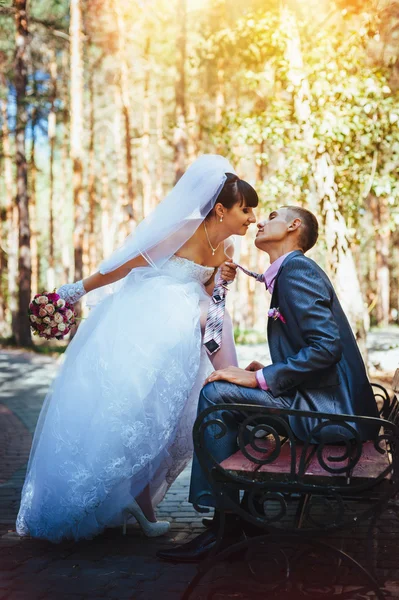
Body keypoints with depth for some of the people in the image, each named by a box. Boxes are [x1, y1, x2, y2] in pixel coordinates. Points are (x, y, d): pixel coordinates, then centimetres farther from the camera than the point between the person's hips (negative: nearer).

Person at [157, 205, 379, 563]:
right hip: (332, 405, 10)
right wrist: (268, 372, 8)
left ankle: (225, 523, -9)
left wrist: (260, 378, -18)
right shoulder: (290, 271, 21)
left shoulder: (297, 269, -10)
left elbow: (327, 346, -21)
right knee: (230, 392, 15)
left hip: (331, 411, -10)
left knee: (217, 393, -15)